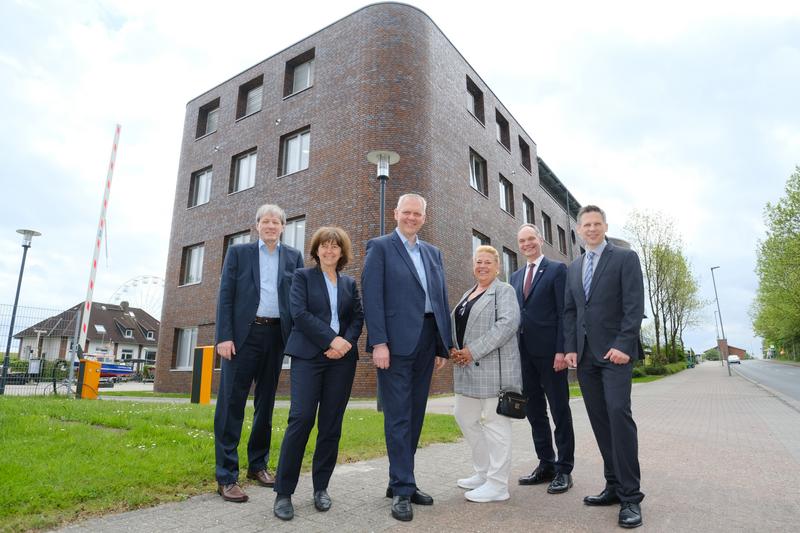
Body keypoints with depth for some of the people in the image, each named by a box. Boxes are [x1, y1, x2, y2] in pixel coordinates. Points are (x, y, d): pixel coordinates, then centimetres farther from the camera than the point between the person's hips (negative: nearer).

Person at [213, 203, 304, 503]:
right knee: (232, 402, -3)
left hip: (276, 335, 3)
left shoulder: (294, 257, 11)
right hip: (244, 333, -2)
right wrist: (224, 336, -9)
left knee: (266, 402, 12)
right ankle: (226, 476, 6)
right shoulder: (238, 252, 7)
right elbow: (225, 296, 0)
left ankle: (258, 465, 27)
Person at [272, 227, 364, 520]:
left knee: (331, 423, 4)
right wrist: (331, 339, -15)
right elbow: (299, 313, -6)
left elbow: (358, 317, 9)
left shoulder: (350, 283, 16)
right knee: (301, 418, -10)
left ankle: (321, 487, 18)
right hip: (308, 355, -3)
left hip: (342, 358, 3)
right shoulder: (303, 276, 7)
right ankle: (284, 492, 3)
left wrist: (347, 342, -10)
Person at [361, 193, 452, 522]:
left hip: (426, 342, 6)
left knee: (415, 416, 12)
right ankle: (402, 489, 10)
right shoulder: (380, 247, 2)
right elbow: (372, 296, -8)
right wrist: (378, 342, -17)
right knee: (398, 417, -1)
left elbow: (442, 299, 15)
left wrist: (443, 345, 9)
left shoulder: (433, 253, 18)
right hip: (395, 342, -6)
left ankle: (401, 482, 25)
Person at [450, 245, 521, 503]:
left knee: (494, 421, -1)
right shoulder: (468, 294, 20)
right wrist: (454, 350, 0)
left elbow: (508, 323, -17)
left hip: (494, 366, -8)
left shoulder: (504, 290, -3)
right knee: (465, 417, 13)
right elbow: (456, 326, 20)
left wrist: (473, 351, -19)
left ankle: (497, 484, 10)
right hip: (468, 369, 8)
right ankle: (483, 473, 28)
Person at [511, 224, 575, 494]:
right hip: (525, 353, 6)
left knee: (560, 411, 4)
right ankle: (546, 465, 24)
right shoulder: (516, 276, 16)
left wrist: (562, 350, -15)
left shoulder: (557, 269, -2)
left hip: (550, 351, -6)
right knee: (535, 411, 12)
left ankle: (564, 469, 15)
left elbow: (564, 312, -8)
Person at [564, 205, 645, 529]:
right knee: (599, 420, 6)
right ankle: (614, 486, 15)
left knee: (618, 412, -14)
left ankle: (630, 496, -5)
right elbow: (569, 311, 14)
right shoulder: (573, 268, 16)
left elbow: (634, 305, -8)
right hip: (585, 354, 5)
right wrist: (570, 348, 4)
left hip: (615, 350, -5)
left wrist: (623, 345, -17)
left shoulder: (625, 258, 1)